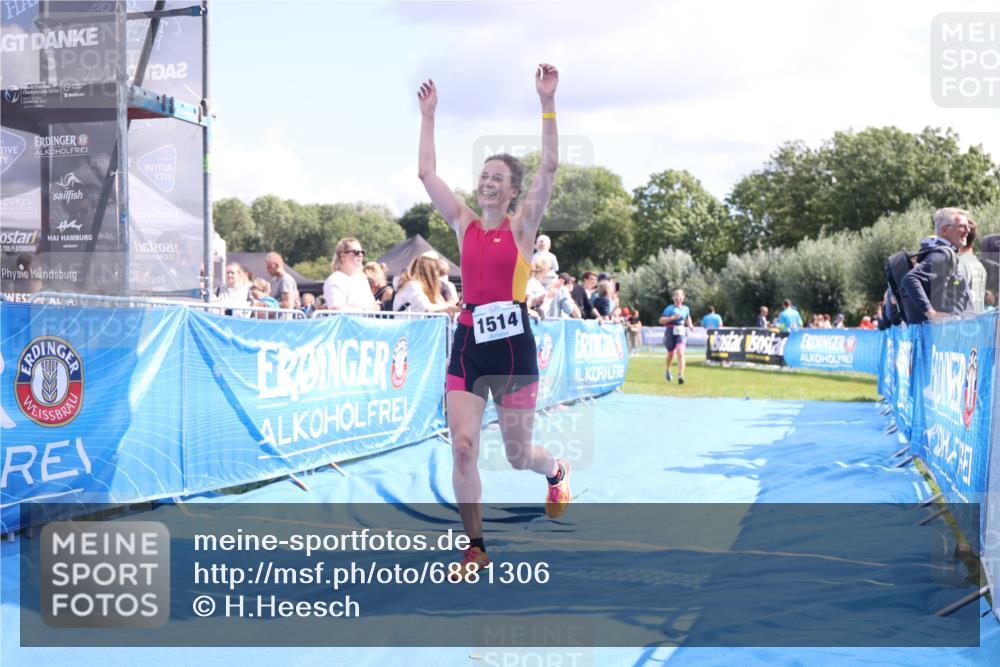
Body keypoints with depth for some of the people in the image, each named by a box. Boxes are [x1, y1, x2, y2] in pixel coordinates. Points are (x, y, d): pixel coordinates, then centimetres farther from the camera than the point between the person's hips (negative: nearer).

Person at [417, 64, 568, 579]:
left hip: (513, 345, -3)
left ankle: (557, 471, 47)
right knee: (462, 447, -9)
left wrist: (547, 102, -15)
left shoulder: (522, 224, 0)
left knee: (518, 455, 9)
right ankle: (475, 548, 5)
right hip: (468, 344, 3)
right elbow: (427, 173, 8)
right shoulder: (464, 224, 8)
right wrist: (428, 115, 7)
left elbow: (549, 167, -11)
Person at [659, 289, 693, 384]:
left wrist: (690, 325, 11)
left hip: (681, 333, 2)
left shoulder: (686, 309, 8)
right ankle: (668, 370, 43)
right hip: (671, 333, -2)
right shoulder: (670, 308, -5)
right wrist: (672, 317, -21)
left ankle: (680, 375, -23)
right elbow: (661, 320, -11)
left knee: (680, 353, -18)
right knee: (671, 354, 13)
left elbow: (688, 317, 30)